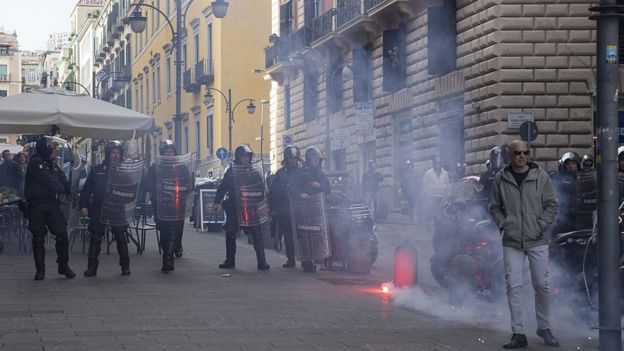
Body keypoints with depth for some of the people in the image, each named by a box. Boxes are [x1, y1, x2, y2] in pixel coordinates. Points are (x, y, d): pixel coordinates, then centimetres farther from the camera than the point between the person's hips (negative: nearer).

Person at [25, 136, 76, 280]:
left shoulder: (53, 166, 12)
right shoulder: (35, 163, -11)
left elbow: (63, 181, 10)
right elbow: (49, 181, -18)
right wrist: (62, 189, -4)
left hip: (52, 204, 5)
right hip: (36, 206, -5)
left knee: (62, 234, -3)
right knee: (38, 238, 2)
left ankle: (64, 266, 8)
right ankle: (40, 269, 11)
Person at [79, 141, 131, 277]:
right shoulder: (97, 170, 7)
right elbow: (86, 189, 7)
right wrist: (83, 205, -2)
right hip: (98, 209, 0)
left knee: (121, 237, -2)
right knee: (95, 238, -1)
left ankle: (125, 266, 9)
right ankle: (92, 267, 5)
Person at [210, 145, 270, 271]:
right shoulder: (231, 171, 4)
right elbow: (222, 187, 4)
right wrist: (217, 202, -5)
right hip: (233, 208, 1)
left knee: (257, 234, -7)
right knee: (230, 234, 7)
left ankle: (262, 262, -6)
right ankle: (230, 260, 19)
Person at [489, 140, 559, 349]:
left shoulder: (541, 176, 1)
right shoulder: (501, 179, 4)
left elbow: (551, 205, 4)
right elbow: (494, 207, 12)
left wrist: (541, 225, -7)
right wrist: (503, 225, -1)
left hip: (537, 240, 0)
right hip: (511, 242, 0)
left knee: (542, 285, 3)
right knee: (513, 286, -4)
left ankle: (544, 328, 20)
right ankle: (518, 333, 1)